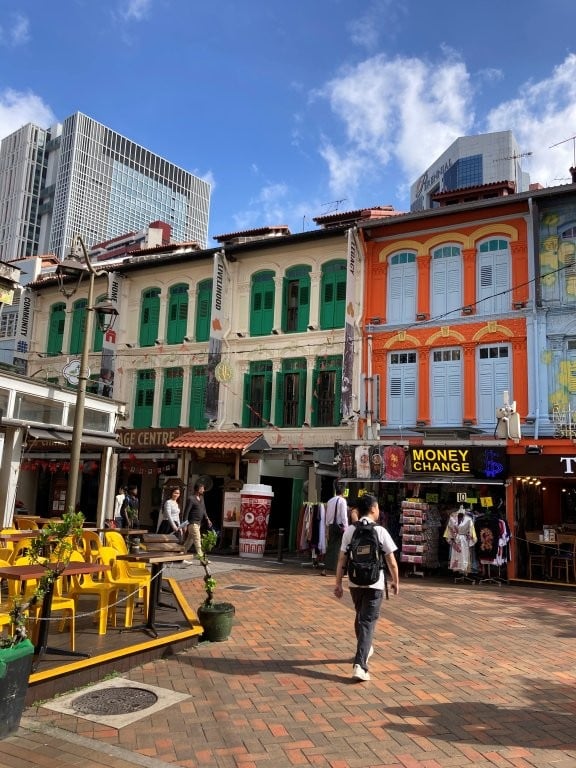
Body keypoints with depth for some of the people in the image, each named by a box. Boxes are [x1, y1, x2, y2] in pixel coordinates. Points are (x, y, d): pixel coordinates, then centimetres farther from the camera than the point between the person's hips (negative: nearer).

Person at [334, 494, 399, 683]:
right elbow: (391, 562, -4)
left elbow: (342, 560, -2)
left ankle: (365, 649, 45)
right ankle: (359, 665, -13)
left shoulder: (349, 531, -2)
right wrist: (395, 581, 11)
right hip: (375, 584, -3)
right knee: (368, 622, -1)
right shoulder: (380, 531, -8)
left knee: (360, 617, 24)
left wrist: (338, 583, 5)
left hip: (355, 583, 4)